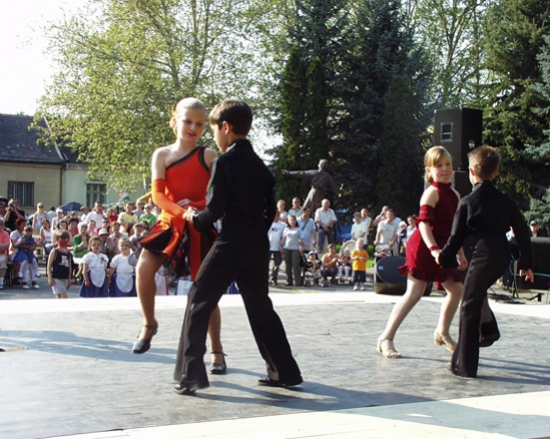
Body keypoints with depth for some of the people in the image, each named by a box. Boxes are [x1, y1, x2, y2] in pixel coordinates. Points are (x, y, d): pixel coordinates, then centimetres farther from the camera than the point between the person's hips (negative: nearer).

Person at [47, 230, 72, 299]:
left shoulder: (68, 253, 9)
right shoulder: (54, 252, -6)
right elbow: (49, 265, -7)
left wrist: (69, 279, 13)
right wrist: (50, 278, -13)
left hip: (65, 279, 6)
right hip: (56, 278, -6)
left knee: (60, 297, 11)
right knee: (64, 296, -16)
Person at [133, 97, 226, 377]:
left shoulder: (208, 156, 2)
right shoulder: (162, 155, 5)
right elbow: (158, 194, -5)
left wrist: (198, 209, -18)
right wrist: (181, 211, -22)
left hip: (201, 227, -1)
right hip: (169, 223, 1)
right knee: (144, 268, -23)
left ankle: (216, 352, 14)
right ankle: (149, 324, 1)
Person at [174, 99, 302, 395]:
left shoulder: (225, 162, -9)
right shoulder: (259, 165, 12)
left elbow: (215, 209, -14)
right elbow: (270, 209, 14)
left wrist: (194, 218, 4)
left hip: (230, 244, -7)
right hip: (258, 244, 7)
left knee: (199, 302, 0)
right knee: (259, 306, 17)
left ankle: (190, 375, -4)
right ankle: (284, 371, 20)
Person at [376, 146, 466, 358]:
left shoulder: (454, 195, 13)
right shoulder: (432, 192, -12)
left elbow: (455, 228, 20)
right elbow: (424, 223, -22)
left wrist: (460, 253, 18)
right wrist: (433, 249, -32)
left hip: (440, 249, 8)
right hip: (423, 248, -8)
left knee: (456, 289, 10)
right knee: (414, 293, -12)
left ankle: (442, 332, 29)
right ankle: (386, 338, -9)